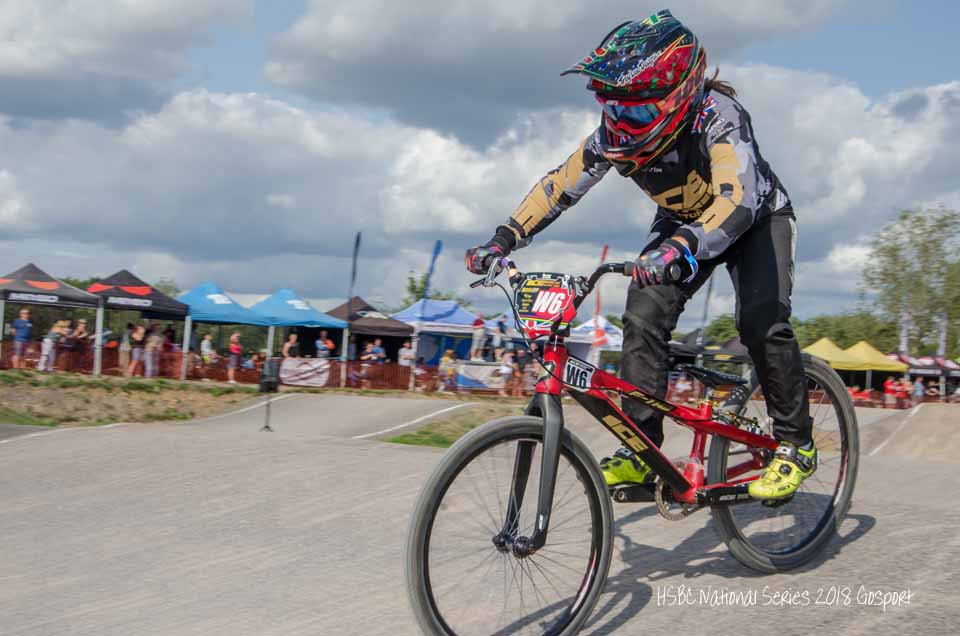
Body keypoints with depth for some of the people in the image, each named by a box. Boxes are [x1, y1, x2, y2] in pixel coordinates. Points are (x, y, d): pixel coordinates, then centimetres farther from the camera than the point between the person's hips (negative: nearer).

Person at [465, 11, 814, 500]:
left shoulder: (717, 115, -37)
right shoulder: (618, 133, -21)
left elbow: (737, 199, -51)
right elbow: (560, 184, -14)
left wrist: (682, 248, -68)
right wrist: (504, 239, -26)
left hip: (756, 220, -5)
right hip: (682, 222, 5)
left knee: (761, 321, -26)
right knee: (644, 314, -15)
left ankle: (796, 446, -8)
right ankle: (640, 451, -8)